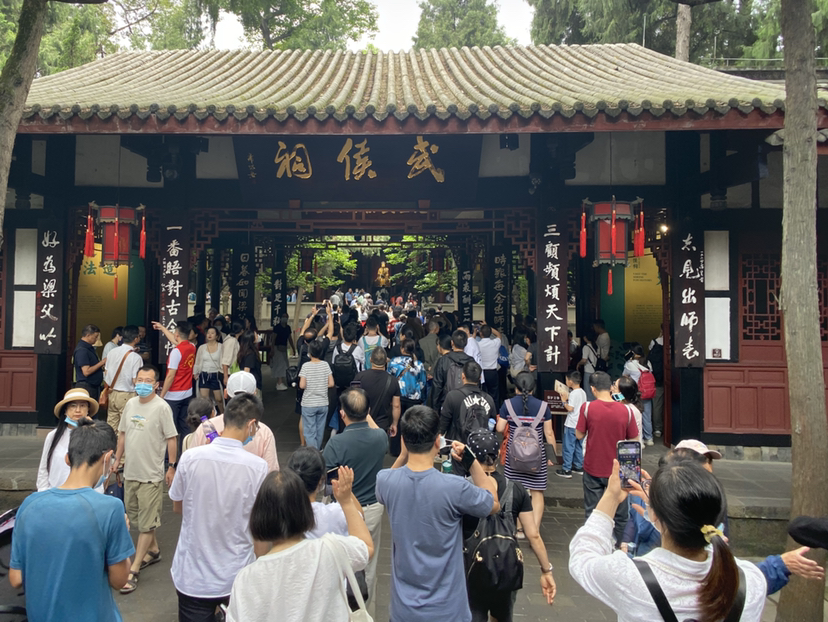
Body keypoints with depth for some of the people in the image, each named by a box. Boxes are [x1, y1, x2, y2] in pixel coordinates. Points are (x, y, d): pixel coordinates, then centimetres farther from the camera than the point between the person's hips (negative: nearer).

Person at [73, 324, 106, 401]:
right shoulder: (81, 350, -16)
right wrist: (101, 363, -14)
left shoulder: (89, 348, 15)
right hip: (86, 387, -10)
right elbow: (86, 371, -22)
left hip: (94, 386, 10)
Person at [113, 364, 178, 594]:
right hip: (131, 471, 7)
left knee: (146, 523, -1)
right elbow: (123, 433, 17)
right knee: (136, 516, 20)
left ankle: (133, 570, 6)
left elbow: (171, 438, -11)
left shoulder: (162, 407, -14)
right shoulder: (131, 404, 6)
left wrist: (172, 467, -11)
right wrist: (117, 459, 17)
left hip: (151, 475, -7)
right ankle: (153, 550, 39)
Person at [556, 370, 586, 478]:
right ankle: (579, 467, 27)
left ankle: (566, 470, 3)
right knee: (578, 446, 18)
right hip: (580, 424, 8)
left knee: (568, 447, -1)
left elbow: (570, 408, -23)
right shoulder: (583, 392, 8)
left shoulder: (573, 393, -19)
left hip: (571, 425, -8)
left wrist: (564, 402, -7)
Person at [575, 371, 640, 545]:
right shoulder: (626, 410, -11)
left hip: (593, 469, 0)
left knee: (592, 513, 13)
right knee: (620, 514, 16)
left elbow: (579, 435, -5)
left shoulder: (587, 407, -14)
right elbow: (634, 441, -3)